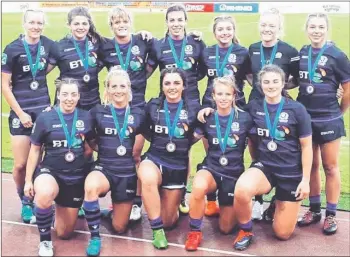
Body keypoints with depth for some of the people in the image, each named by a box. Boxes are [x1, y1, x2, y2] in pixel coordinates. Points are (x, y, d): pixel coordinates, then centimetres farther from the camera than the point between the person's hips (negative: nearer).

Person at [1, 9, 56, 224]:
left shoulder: (48, 45, 1)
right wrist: (20, 113, -11)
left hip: (43, 109, 3)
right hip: (21, 112, -3)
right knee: (21, 164, -1)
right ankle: (25, 202, 22)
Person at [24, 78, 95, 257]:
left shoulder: (86, 118, -3)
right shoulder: (45, 118, -8)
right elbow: (35, 150, 0)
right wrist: (28, 180, 0)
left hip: (77, 176, 2)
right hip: (50, 171, -2)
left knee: (64, 233, 8)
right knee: (44, 194, -41)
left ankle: (63, 207, 43)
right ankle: (45, 240, -14)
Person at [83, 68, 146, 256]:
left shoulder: (138, 115, 1)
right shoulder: (97, 112, -2)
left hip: (127, 172, 1)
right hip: (103, 168, -1)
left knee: (119, 228, 5)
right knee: (91, 187, -39)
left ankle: (116, 209, 41)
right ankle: (94, 237, -17)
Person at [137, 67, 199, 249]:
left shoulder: (192, 109, -5)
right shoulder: (152, 105, -3)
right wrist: (159, 141, 2)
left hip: (178, 167, 1)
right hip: (154, 160, 0)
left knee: (168, 221, 6)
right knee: (148, 179, -39)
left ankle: (176, 202, 42)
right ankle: (157, 231, -23)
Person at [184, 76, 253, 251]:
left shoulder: (245, 118, -7)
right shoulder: (207, 118, -2)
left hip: (234, 173, 0)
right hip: (211, 168, 0)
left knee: (226, 228, 5)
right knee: (198, 187, -38)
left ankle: (226, 206, 40)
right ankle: (194, 232, -15)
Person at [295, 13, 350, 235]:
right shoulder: (300, 54, 4)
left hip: (328, 121, -4)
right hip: (305, 119, 4)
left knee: (330, 167, 6)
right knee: (311, 166, 13)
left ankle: (331, 214, 16)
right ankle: (314, 209, 27)